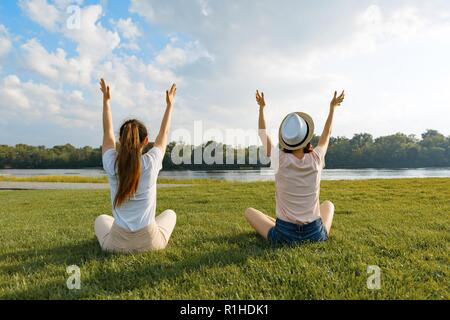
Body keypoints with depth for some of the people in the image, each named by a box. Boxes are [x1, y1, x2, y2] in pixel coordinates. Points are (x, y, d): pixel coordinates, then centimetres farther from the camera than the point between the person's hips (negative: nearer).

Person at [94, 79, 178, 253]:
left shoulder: (112, 164, -11)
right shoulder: (151, 162, -14)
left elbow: (108, 132, 7)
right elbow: (164, 134, 4)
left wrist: (106, 100, 17)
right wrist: (169, 104, 16)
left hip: (117, 244, 2)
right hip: (149, 243, -1)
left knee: (101, 219, 35)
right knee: (170, 213, 31)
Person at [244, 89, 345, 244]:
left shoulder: (280, 160, -15)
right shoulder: (316, 159, -10)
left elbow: (263, 134, 4)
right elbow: (327, 134, 12)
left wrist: (262, 107, 11)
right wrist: (332, 108, 24)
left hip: (284, 236, -3)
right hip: (315, 235, 3)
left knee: (249, 211, 21)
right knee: (328, 204, 34)